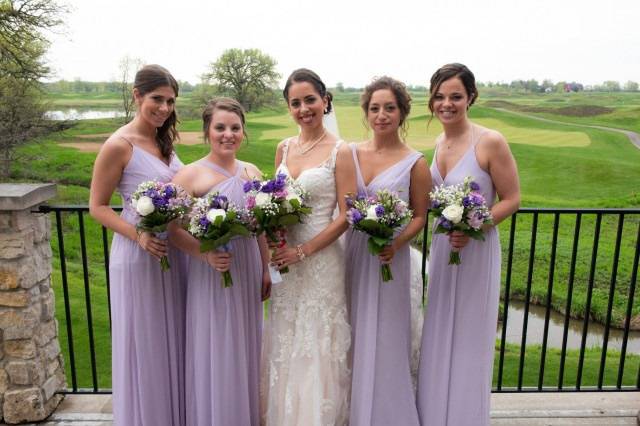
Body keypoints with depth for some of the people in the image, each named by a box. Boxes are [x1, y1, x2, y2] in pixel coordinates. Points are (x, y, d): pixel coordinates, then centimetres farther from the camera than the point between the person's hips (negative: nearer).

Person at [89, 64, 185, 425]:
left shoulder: (164, 140, 8)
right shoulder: (119, 145, -13)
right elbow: (98, 207, -10)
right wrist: (138, 236, -23)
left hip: (174, 252, 7)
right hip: (138, 257, -7)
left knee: (173, 341, 18)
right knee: (145, 345, 8)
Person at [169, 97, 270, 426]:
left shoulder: (253, 173, 5)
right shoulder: (191, 174, -11)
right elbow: (173, 228, -14)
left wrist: (266, 270, 12)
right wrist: (205, 255, -27)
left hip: (248, 271, 5)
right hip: (211, 274, -5)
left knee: (245, 348, 18)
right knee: (214, 352, 7)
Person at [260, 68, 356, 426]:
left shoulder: (339, 152, -9)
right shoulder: (284, 148, 7)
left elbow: (346, 216, -11)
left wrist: (303, 251, -16)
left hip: (320, 259, -5)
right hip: (285, 257, 5)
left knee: (317, 346, 7)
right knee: (285, 345, 16)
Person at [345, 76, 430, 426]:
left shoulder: (415, 164, -6)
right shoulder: (351, 153, 2)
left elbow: (419, 216, -2)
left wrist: (397, 243, -19)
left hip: (388, 257, -3)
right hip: (352, 253, 3)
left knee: (383, 340, 7)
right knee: (354, 337, 15)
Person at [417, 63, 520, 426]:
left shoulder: (491, 142, -17)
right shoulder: (439, 143, 3)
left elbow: (512, 199, -12)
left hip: (476, 252, -6)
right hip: (442, 248, 6)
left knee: (468, 341, 10)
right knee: (440, 339, 18)